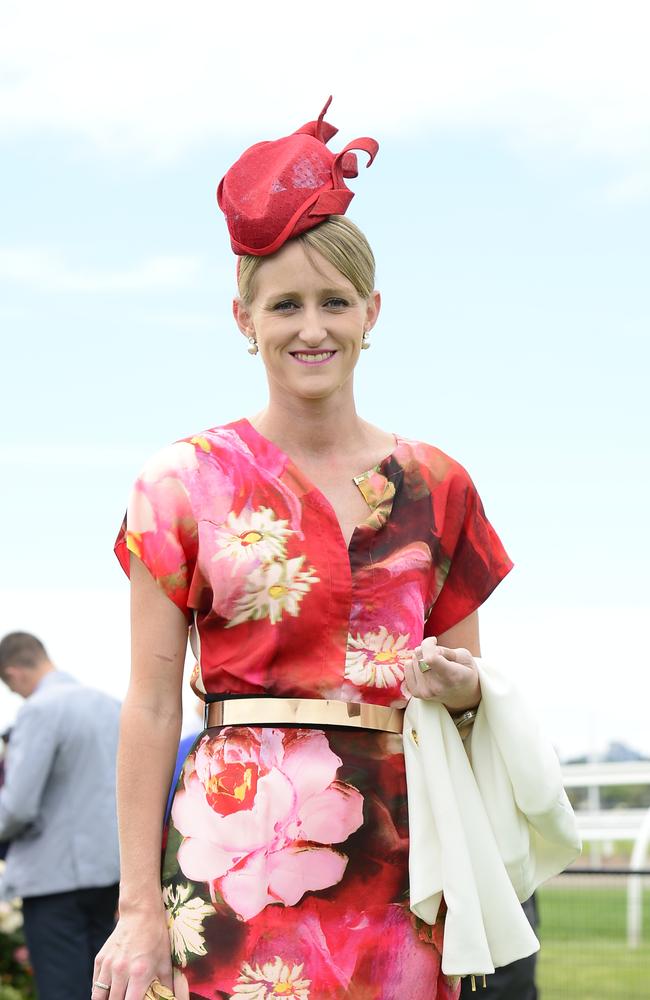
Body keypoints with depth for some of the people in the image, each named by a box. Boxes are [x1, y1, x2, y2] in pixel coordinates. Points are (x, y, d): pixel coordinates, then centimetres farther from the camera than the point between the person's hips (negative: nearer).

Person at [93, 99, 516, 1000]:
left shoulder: (436, 486, 10)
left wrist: (462, 689, -6)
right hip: (240, 852, -3)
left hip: (400, 858, 3)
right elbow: (151, 706, -1)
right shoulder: (190, 481, 2)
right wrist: (140, 910, -7)